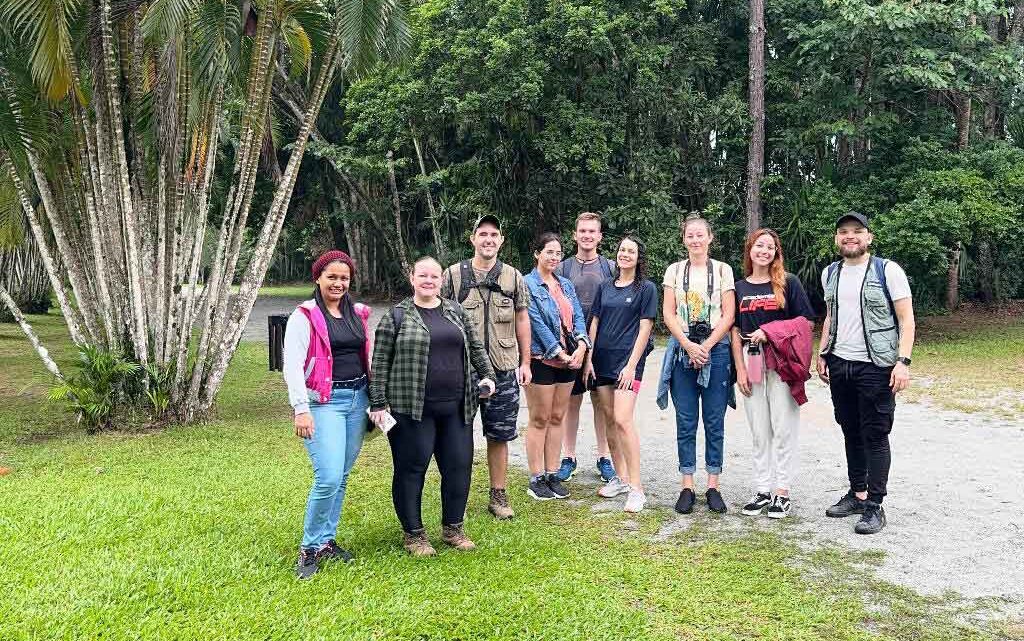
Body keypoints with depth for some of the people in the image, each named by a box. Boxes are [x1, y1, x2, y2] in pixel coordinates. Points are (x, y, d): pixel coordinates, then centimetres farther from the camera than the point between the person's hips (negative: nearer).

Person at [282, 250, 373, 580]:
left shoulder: (358, 314, 12)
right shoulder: (304, 316, -6)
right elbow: (292, 365, -12)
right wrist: (301, 409, -20)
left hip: (358, 398, 6)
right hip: (324, 402, -6)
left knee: (342, 477, 11)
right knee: (328, 478, -13)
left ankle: (327, 540, 24)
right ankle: (310, 547, 4)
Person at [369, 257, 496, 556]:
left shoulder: (456, 311, 13)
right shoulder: (397, 316, -1)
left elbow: (475, 347, 20)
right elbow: (380, 363, -2)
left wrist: (487, 375, 6)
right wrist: (379, 403, -6)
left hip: (456, 407, 5)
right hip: (412, 408, -4)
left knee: (459, 466, 7)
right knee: (411, 468, 2)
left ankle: (453, 528, 25)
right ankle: (413, 533, 18)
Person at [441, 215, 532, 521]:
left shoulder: (513, 277, 7)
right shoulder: (453, 275, 0)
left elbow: (522, 320, 11)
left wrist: (525, 362, 8)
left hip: (503, 369, 2)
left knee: (499, 434, 9)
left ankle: (498, 496, 21)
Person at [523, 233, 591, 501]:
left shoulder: (566, 285, 14)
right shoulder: (528, 285, -6)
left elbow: (578, 317, 6)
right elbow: (536, 322, -13)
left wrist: (581, 345, -12)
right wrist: (559, 352, -16)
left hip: (568, 359, 6)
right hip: (541, 358, -6)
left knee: (557, 418, 10)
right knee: (539, 419, 0)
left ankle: (552, 475, 18)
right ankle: (536, 479, 8)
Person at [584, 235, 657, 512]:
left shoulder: (646, 288, -1)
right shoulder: (605, 287, 13)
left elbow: (645, 328, -6)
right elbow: (595, 323, 14)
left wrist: (632, 365, -12)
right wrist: (589, 358, 6)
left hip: (628, 359, -6)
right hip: (603, 358, 6)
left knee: (623, 420, -16)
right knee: (609, 420, 9)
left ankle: (636, 489, -11)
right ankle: (621, 478, 22)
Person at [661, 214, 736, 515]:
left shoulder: (722, 270, 6)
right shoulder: (675, 270, 9)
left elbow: (728, 315, 0)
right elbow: (668, 313, 3)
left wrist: (706, 347, -11)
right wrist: (688, 346, -9)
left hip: (716, 349, -1)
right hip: (682, 349, 1)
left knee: (714, 422, 2)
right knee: (686, 422, 3)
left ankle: (713, 486, 10)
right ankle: (687, 487, 9)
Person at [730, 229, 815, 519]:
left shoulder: (788, 283, 1)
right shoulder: (740, 287, 11)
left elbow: (806, 322, -3)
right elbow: (736, 331, 10)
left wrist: (769, 331, -13)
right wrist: (740, 369, 2)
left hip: (782, 363, -3)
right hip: (752, 363, 3)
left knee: (784, 429, -2)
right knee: (759, 431, 8)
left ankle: (782, 492, 6)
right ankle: (763, 490, 16)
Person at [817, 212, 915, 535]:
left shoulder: (888, 271, -6)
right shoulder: (830, 273, 11)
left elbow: (906, 319, -7)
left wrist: (903, 361, -17)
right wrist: (822, 355, 13)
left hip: (875, 366, -5)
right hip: (839, 365, 5)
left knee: (875, 436, -2)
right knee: (851, 432, 13)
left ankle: (874, 506, 4)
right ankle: (857, 494, 24)